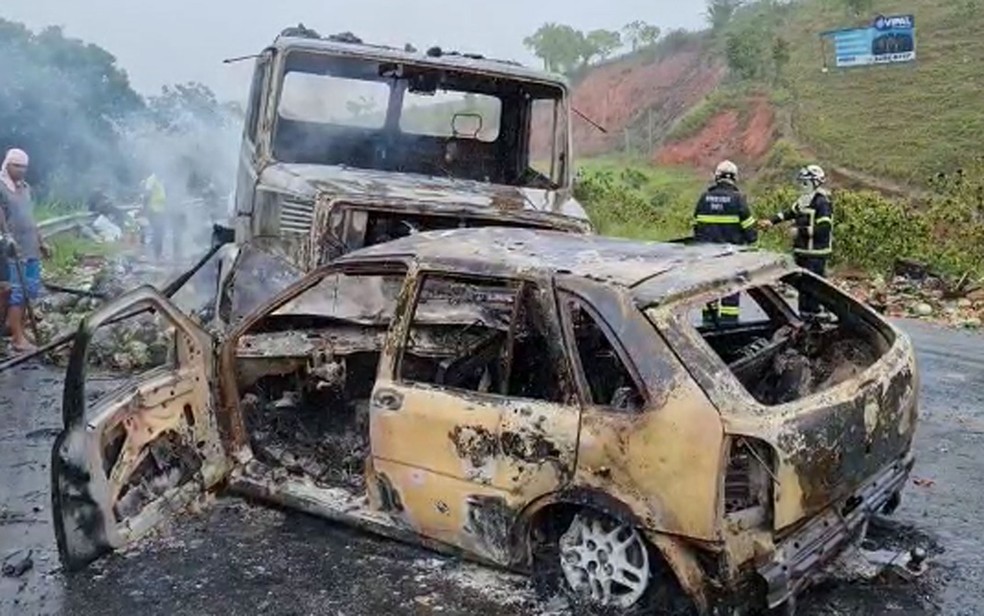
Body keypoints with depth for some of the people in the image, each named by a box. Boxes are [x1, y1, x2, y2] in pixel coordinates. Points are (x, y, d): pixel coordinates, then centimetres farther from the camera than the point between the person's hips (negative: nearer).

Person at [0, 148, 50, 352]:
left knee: (30, 290, 12)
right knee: (16, 293, -6)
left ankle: (17, 328, 25)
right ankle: (18, 338, -2)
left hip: (31, 248, 8)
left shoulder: (25, 187, 15)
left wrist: (41, 242, 24)